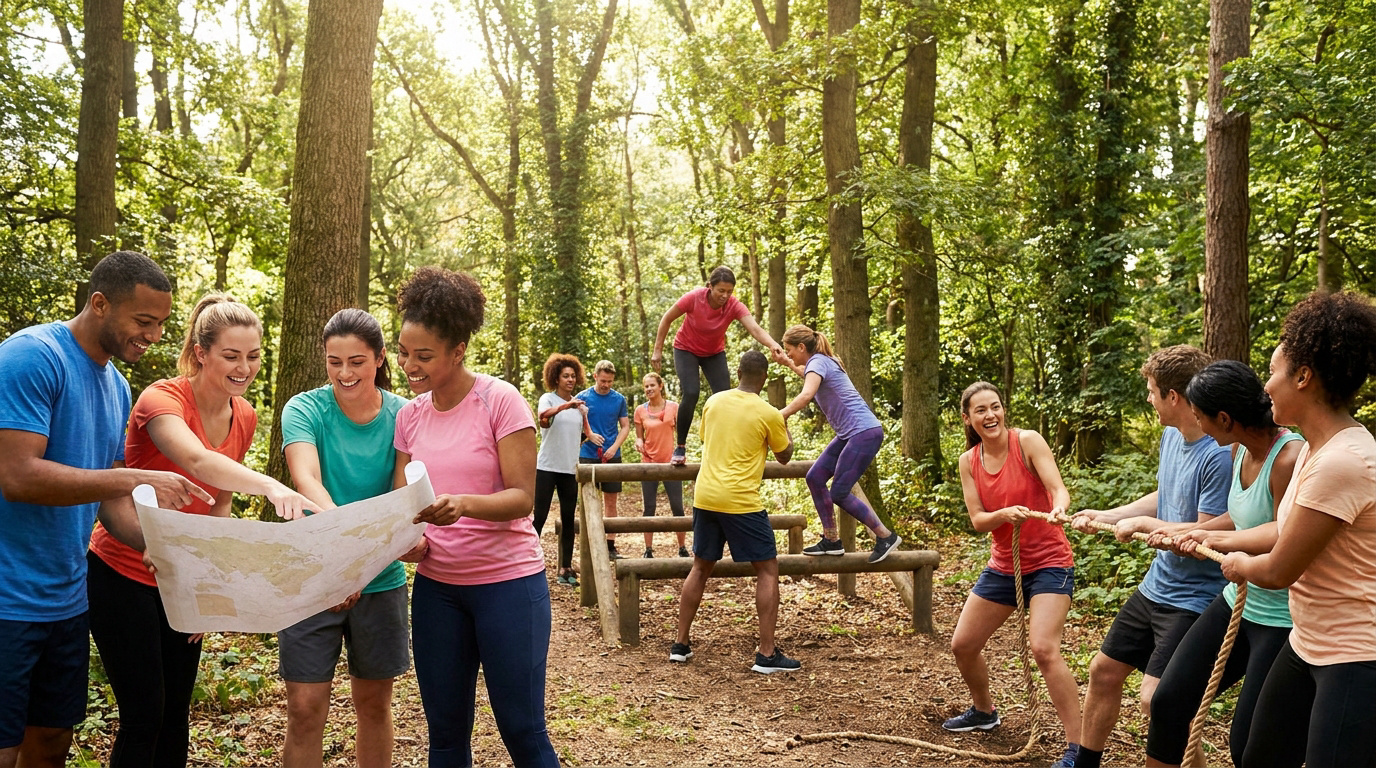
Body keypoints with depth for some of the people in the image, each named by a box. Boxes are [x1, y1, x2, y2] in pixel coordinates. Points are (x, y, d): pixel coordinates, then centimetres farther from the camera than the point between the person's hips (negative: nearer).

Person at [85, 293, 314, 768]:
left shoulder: (244, 417, 0)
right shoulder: (162, 399, -20)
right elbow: (197, 461, -43)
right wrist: (269, 486, -60)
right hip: (124, 573, -6)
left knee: (176, 715, 12)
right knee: (144, 715, -2)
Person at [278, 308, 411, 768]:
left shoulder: (402, 415, -5)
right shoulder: (305, 410, -11)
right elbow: (306, 479, -28)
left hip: (380, 578, 2)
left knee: (374, 703, 15)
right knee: (305, 710, 1)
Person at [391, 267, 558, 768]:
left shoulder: (500, 401, -11)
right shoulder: (409, 416, 5)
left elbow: (522, 498, -15)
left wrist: (463, 505, -34)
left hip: (508, 581, -5)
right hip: (436, 585, 5)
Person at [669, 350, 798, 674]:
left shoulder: (713, 402, 6)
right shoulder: (769, 414, -7)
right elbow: (784, 456, 8)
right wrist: (785, 428, 26)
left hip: (705, 497, 5)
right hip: (741, 501, -5)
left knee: (700, 569, 18)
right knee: (768, 571, 5)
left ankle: (680, 644, 22)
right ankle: (767, 654, 2)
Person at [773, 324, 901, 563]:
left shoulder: (818, 362, -12)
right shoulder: (821, 362, 17)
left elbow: (806, 395, -33)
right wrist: (787, 364, 39)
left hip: (865, 432, -10)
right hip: (849, 434, 10)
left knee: (839, 493, -9)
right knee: (815, 478, 7)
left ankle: (885, 537, 4)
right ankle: (831, 541, 13)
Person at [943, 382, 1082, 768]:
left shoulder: (1028, 442, -13)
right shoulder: (968, 462, 1)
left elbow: (1058, 488, -25)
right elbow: (977, 520, -5)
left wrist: (1058, 509, -47)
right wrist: (1006, 513, -27)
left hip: (1048, 562, -6)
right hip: (1004, 564, 6)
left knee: (1044, 648, -24)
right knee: (963, 644, 13)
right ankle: (984, 712, 41)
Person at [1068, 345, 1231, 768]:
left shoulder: (1219, 455, -26)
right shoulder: (1171, 436, 2)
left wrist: (1142, 524, -16)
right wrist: (1103, 516, 19)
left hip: (1192, 600, -9)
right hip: (1155, 586, 9)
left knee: (1157, 699, -18)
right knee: (1104, 670, 18)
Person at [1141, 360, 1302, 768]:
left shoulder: (1290, 459, -24)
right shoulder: (1240, 449, 3)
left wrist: (1214, 539, -25)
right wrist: (1186, 531, 18)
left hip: (1282, 619, -9)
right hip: (1239, 601, 9)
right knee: (1169, 700, 9)